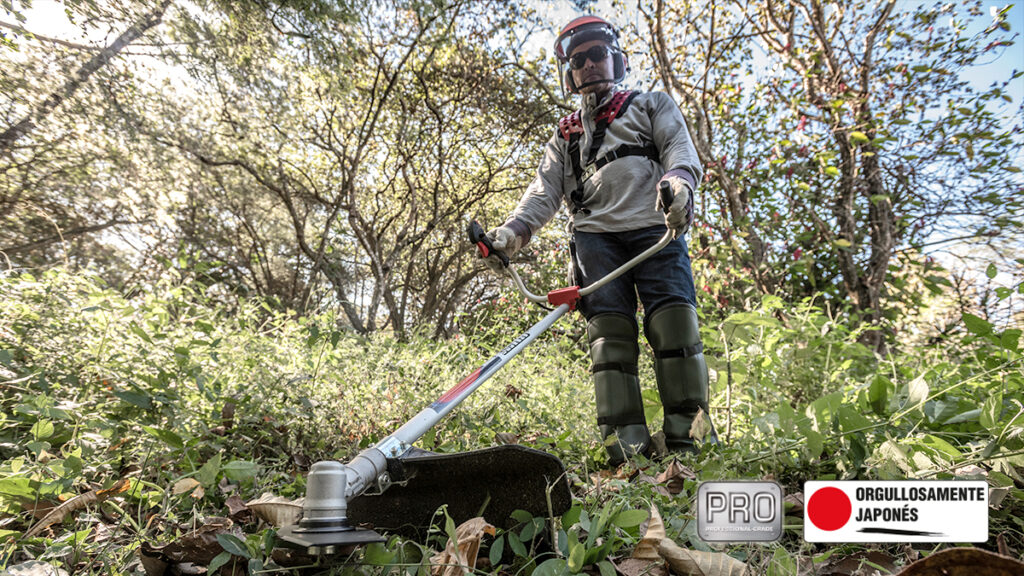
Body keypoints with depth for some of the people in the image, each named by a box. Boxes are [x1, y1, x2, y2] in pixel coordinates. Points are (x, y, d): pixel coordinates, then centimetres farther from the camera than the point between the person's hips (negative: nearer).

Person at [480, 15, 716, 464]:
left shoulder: (652, 106, 24)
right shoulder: (565, 135, 29)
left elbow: (681, 151, 6)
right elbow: (545, 192, 17)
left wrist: (678, 182, -20)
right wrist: (513, 230, -4)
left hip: (654, 229, -1)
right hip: (594, 234, 2)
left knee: (674, 321, -17)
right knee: (610, 330, -13)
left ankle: (689, 435, -12)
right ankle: (626, 441, -15)